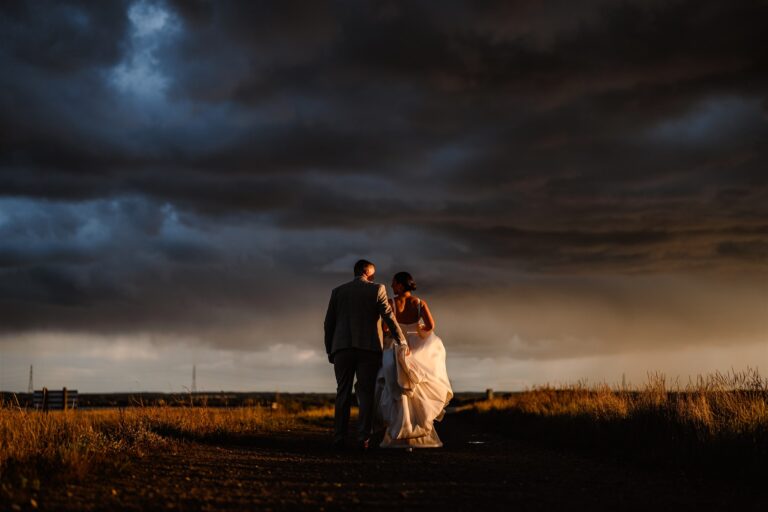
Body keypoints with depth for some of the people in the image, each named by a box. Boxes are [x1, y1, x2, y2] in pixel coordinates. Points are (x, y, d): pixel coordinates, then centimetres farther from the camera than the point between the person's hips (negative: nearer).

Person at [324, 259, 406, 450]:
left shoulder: (338, 291, 11)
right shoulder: (377, 289, 2)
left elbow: (329, 323, 9)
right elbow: (389, 318, -2)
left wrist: (329, 350, 16)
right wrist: (402, 342, 5)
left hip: (342, 348, 2)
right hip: (368, 348, -2)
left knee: (343, 394, 6)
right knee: (366, 394, 1)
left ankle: (339, 438, -1)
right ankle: (363, 438, -6)